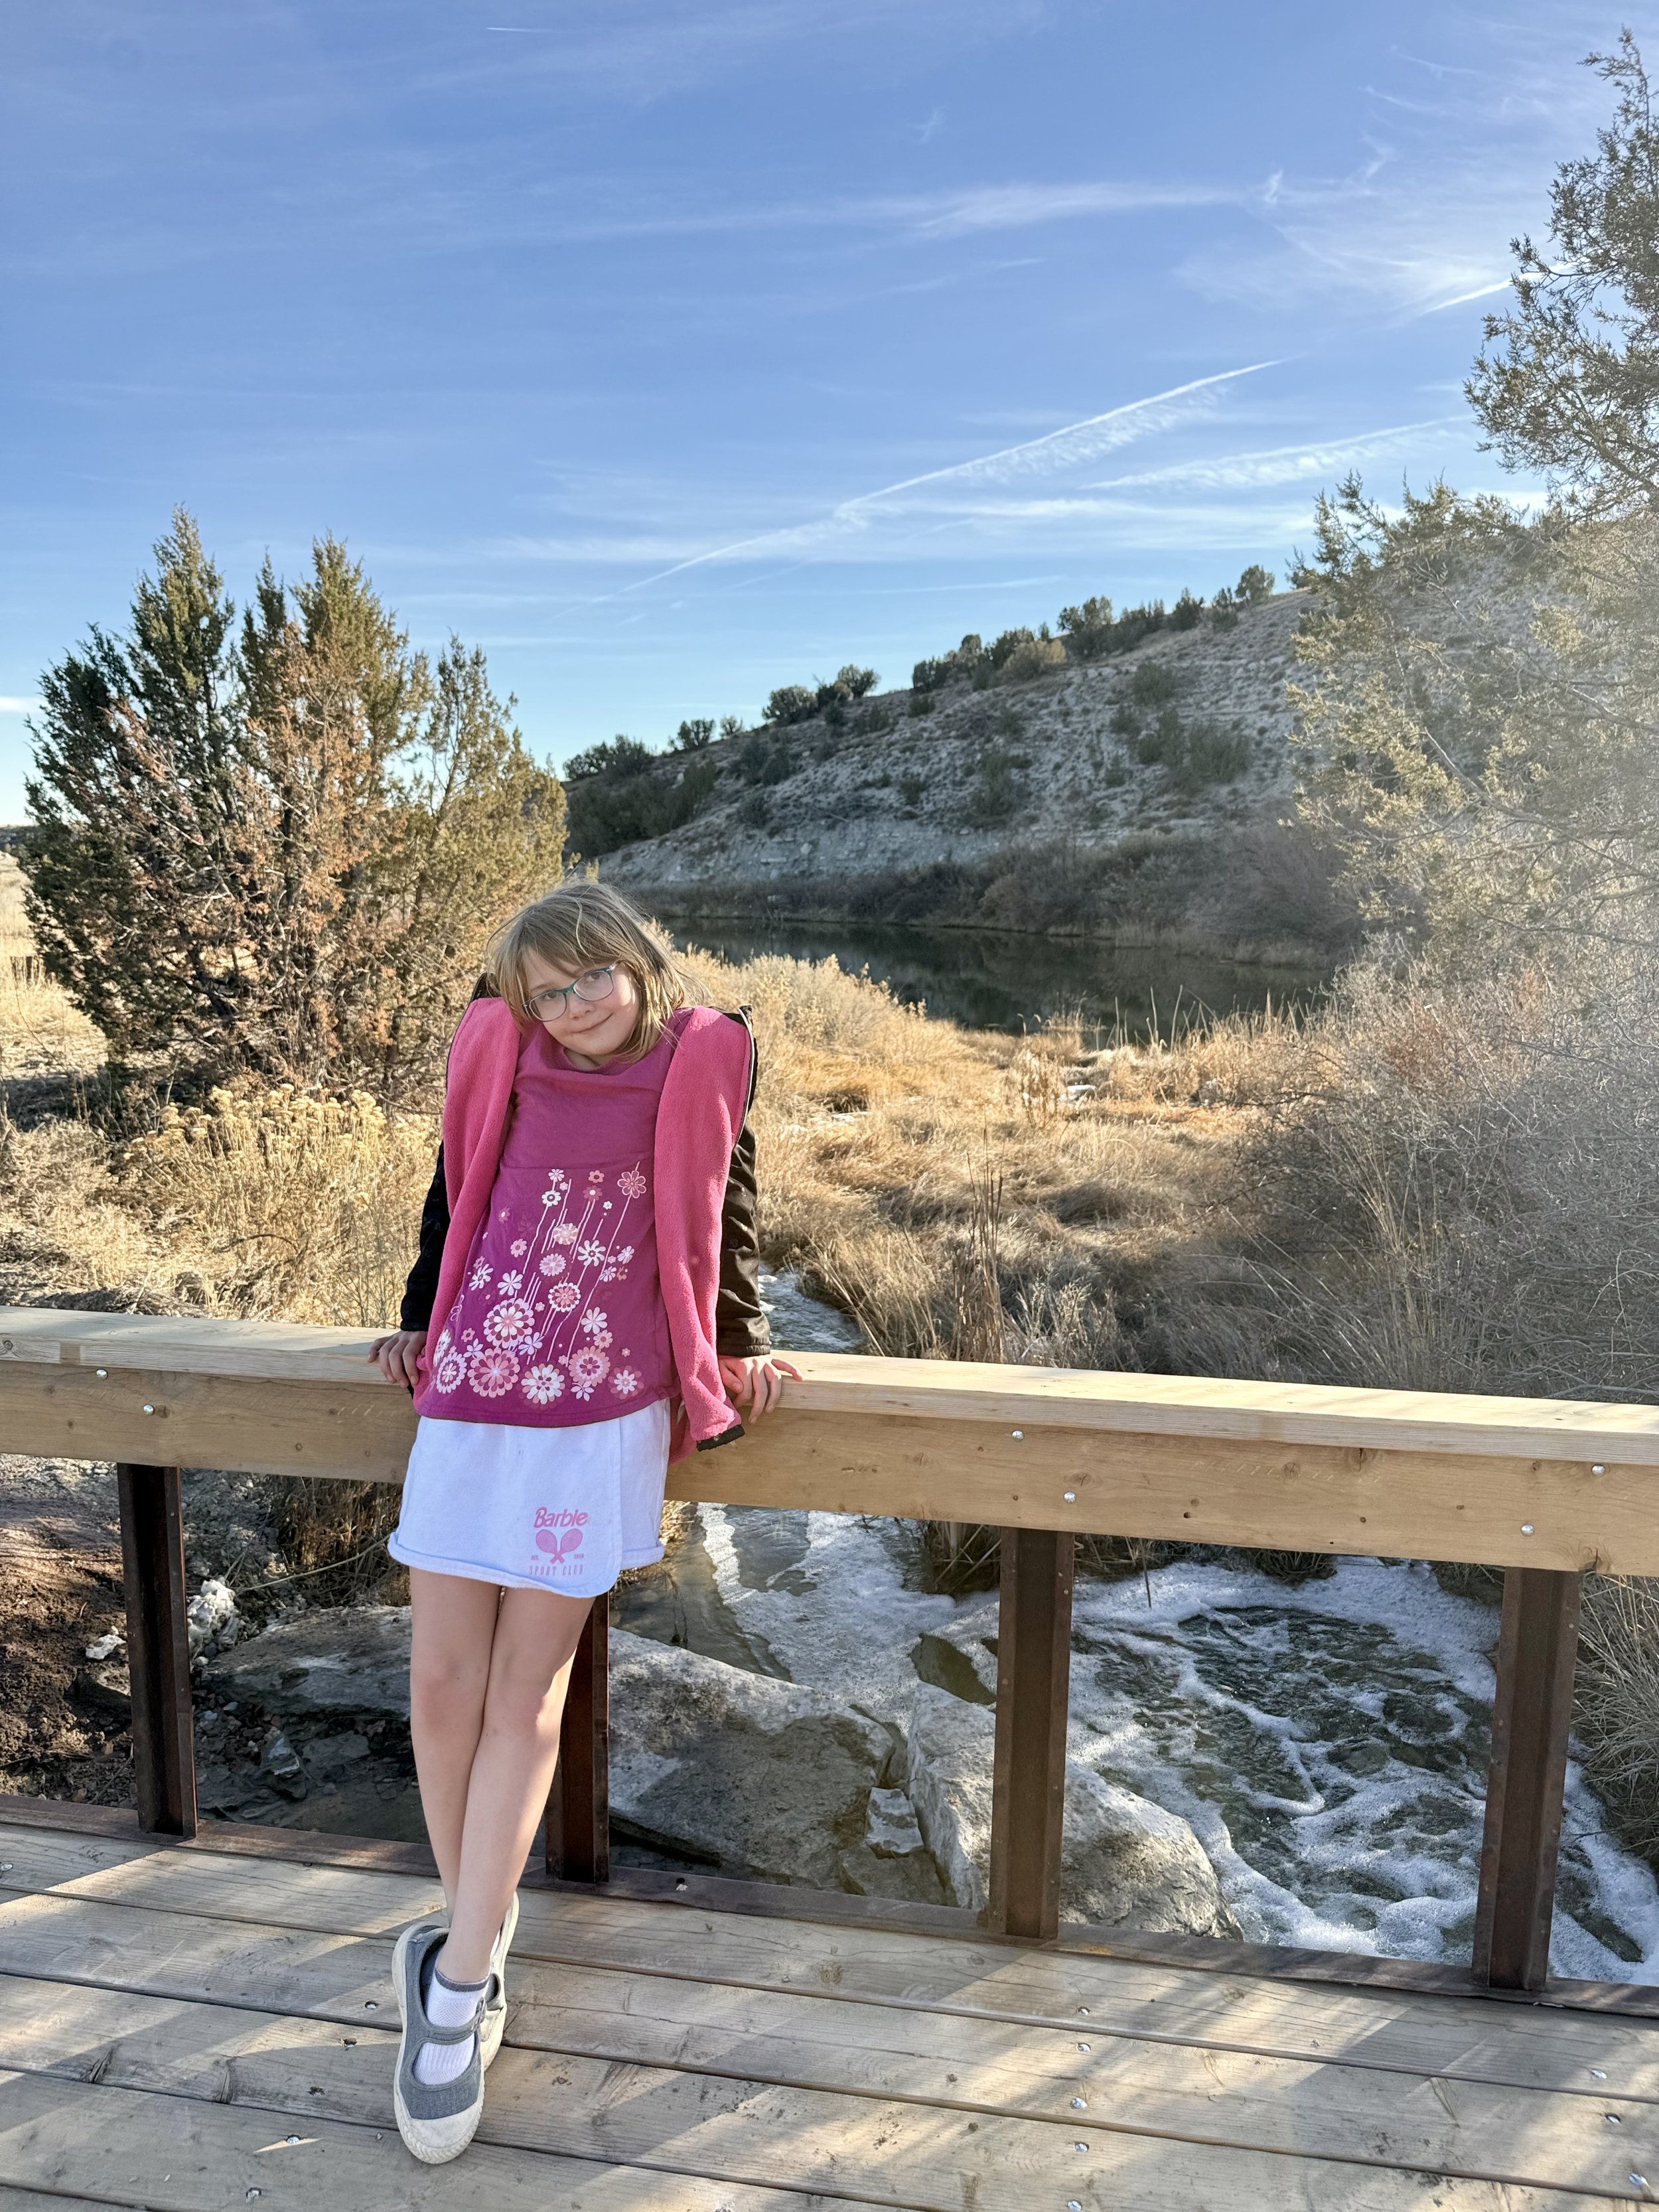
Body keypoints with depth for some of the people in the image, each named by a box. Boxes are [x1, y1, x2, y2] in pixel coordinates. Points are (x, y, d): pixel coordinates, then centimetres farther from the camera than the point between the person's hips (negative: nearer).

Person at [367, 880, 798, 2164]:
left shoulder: (704, 1059, -4)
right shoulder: (497, 1049, 2)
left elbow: (726, 1210, 10)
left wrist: (743, 1343, 15)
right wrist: (418, 1326, 21)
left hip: (604, 1413, -2)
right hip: (471, 1398, 3)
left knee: (527, 1693, 2)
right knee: (443, 1684, 4)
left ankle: (460, 1985, 14)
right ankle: (477, 1939, 24)